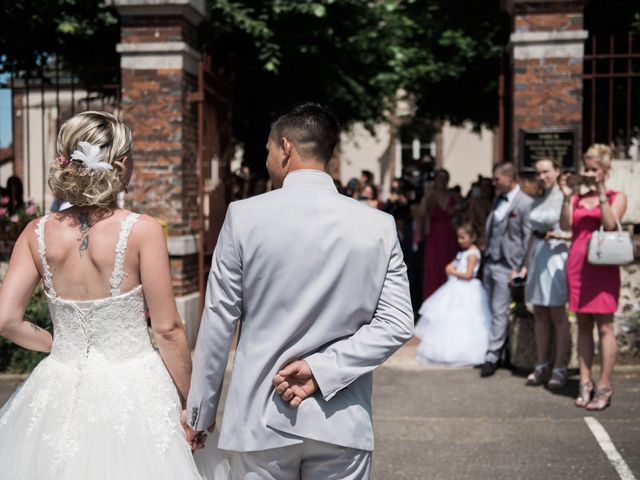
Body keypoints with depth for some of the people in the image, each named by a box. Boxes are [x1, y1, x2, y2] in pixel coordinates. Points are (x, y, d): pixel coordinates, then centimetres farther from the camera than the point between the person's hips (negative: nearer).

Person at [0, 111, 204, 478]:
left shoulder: (37, 234, -3)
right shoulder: (142, 230, -13)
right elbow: (168, 329, -11)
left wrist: (55, 345, 13)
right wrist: (191, 402, 0)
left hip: (60, 392, 3)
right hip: (133, 391, -3)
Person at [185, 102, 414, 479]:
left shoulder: (245, 216, -8)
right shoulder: (379, 226, -3)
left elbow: (219, 322, -3)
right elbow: (398, 324, -6)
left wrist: (200, 413, 6)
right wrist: (322, 369, -7)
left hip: (260, 419, -1)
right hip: (343, 424, 1)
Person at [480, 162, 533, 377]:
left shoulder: (525, 203, -11)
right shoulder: (498, 200, 13)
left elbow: (528, 238, -13)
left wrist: (518, 269, -14)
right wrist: (485, 257, 13)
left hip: (506, 266, -8)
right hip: (490, 263, 8)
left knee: (499, 311, -5)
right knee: (493, 310, 11)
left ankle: (492, 356, -2)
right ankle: (502, 350, 21)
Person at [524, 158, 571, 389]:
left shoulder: (565, 199, -6)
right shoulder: (537, 202, 14)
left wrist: (562, 235, -24)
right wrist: (526, 264, 17)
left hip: (556, 255, -7)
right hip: (537, 257, 7)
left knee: (558, 315, -1)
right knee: (539, 314, 10)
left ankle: (560, 368, 6)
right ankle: (542, 366, 17)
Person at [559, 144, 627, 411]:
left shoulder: (616, 198, 6)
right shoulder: (577, 199, 13)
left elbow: (611, 224, -11)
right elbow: (565, 225, 0)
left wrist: (601, 194, -13)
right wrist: (567, 197, -6)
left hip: (602, 265, -4)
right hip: (577, 265, 4)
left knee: (604, 326, -5)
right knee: (583, 324, 7)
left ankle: (604, 387, -3)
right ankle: (585, 383, 11)